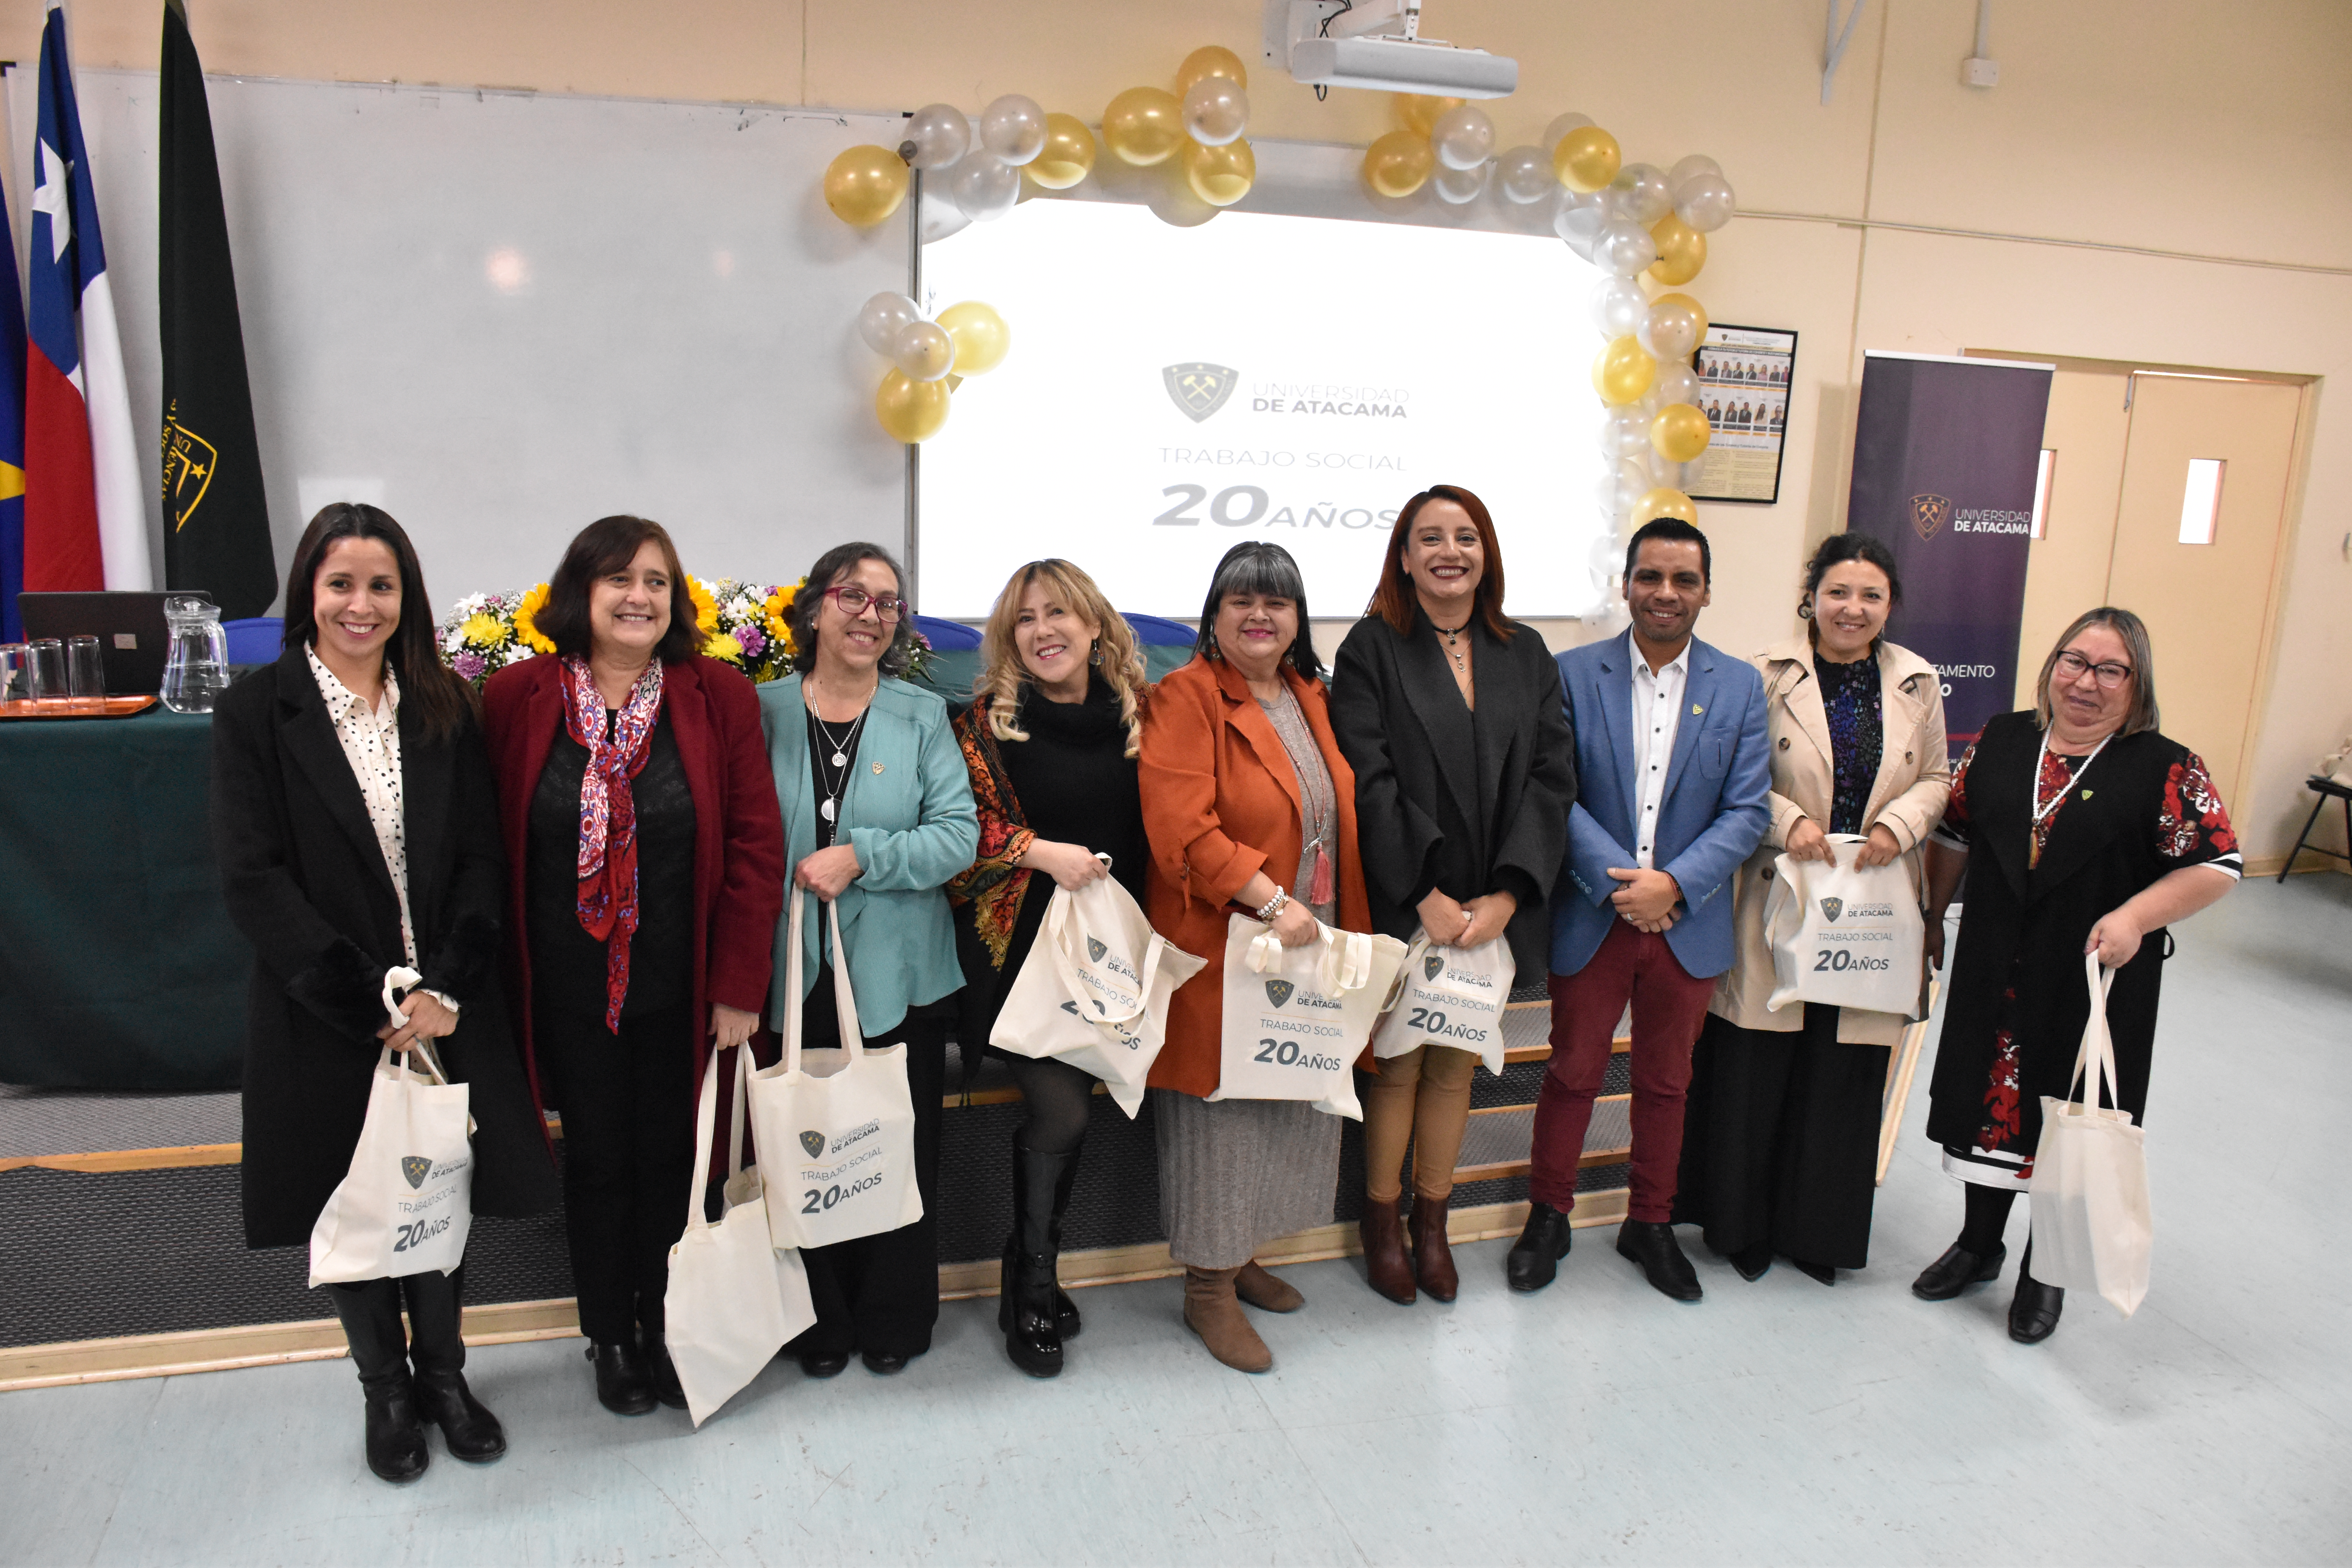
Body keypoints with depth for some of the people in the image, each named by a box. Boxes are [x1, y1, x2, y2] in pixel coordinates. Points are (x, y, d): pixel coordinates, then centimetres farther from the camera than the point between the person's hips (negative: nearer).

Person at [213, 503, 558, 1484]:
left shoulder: (445, 709, 3)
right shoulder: (256, 711, -5)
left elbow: (480, 858, 0)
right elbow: (252, 878, -11)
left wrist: (442, 988, -12)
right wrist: (370, 998, -15)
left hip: (444, 1009, 2)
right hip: (324, 1017, -2)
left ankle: (444, 1374, 34)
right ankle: (385, 1390, 32)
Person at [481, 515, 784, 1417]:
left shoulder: (719, 698, -7)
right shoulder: (514, 699, -5)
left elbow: (755, 847, -7)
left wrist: (740, 985, -9)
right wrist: (494, 979, -4)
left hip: (679, 989, 0)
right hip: (568, 987, 0)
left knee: (669, 1158, 13)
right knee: (596, 1161, 14)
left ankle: (665, 1330, 34)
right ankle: (608, 1336, 35)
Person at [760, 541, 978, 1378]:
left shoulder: (923, 715, 3)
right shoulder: (764, 711, 3)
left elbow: (958, 834, -5)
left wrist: (860, 856, -17)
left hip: (898, 977, 0)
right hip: (794, 974, 0)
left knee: (902, 1151, 9)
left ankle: (894, 1323, 28)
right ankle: (820, 1323, 29)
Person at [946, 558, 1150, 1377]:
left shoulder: (1134, 713, 6)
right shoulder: (987, 719, -2)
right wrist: (1042, 854, -16)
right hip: (1021, 948, -3)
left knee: (1066, 1109, 8)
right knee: (1061, 1112, -10)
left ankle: (1036, 1275, 29)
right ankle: (1030, 1291, 13)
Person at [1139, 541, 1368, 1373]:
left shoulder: (1312, 697, 12)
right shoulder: (1186, 697, -11)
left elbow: (1343, 816, 19)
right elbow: (1183, 831, -21)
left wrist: (1346, 931, 10)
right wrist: (1272, 902, -24)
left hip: (1309, 950, 8)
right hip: (1222, 952, -7)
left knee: (1290, 1105, 15)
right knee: (1219, 1112, 2)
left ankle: (1241, 1256, 34)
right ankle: (1207, 1289, 18)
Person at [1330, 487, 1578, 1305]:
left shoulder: (1526, 655, 8)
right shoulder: (1372, 648, -3)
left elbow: (1552, 777, 0)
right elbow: (1369, 783, -12)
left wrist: (1506, 895, -11)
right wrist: (1426, 896, -17)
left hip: (1492, 909, 3)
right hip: (1402, 907, -3)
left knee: (1455, 1067, 13)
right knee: (1398, 1067, 6)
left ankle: (1432, 1222, 29)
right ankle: (1381, 1223, 25)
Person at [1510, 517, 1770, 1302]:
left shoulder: (1739, 686, 1)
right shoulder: (1573, 674, -4)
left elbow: (1748, 809, -3)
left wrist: (1672, 883, -17)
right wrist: (1618, 882, -19)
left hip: (1689, 923, 2)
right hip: (1591, 918, -2)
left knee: (1666, 1081, 16)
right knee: (1572, 1074, 11)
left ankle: (1651, 1223, 35)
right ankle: (1548, 1217, 29)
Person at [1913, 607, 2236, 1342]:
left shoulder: (2164, 768, -8)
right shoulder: (2002, 741, 3)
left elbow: (2218, 864, -10)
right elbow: (1954, 831, 10)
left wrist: (2134, 918, -22)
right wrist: (1933, 917, 11)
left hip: (2096, 982, -3)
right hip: (1995, 971, 3)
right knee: (1991, 1103, 14)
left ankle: (2045, 1271, 28)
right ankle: (1979, 1246, 34)